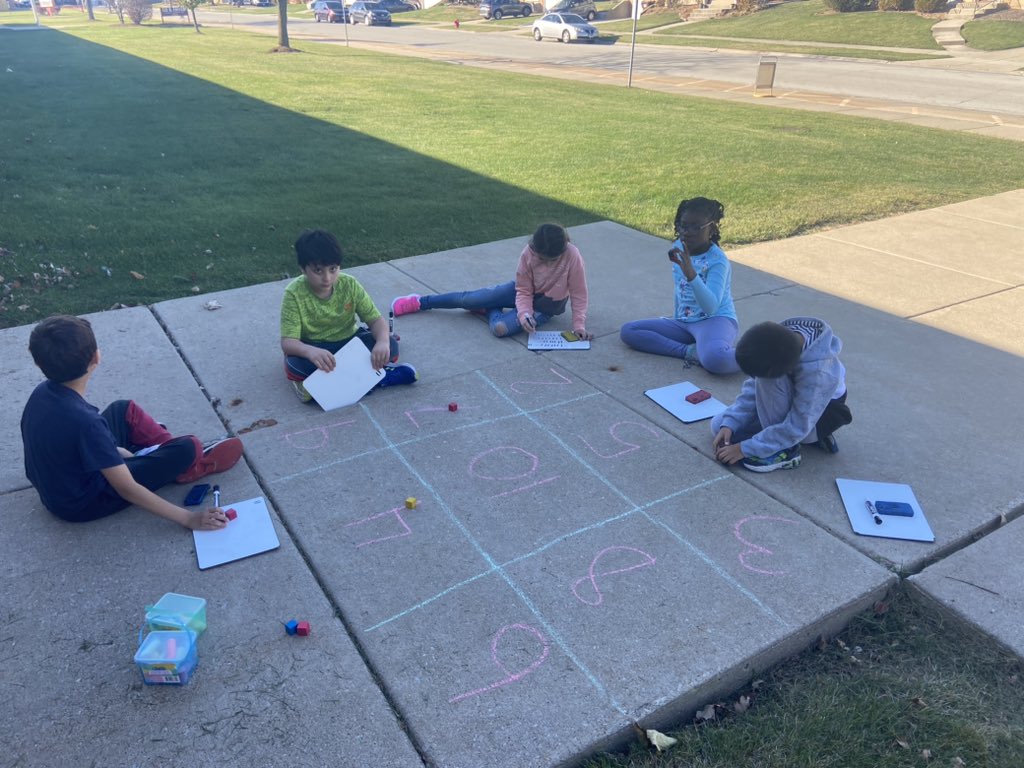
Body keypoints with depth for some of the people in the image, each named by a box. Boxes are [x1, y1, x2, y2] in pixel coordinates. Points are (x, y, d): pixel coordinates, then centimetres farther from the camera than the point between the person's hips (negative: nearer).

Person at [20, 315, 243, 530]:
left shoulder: (41, 393, -11)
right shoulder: (85, 422, -35)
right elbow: (127, 490, -31)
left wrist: (116, 451, 12)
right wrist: (187, 518, -28)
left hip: (56, 488, 8)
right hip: (84, 503, -8)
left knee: (124, 410, 19)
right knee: (187, 449, -12)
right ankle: (193, 466, 22)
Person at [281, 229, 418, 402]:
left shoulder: (349, 285, -13)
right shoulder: (295, 293, -20)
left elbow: (376, 319, -13)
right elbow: (288, 342, -26)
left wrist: (382, 342, -37)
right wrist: (310, 351, -50)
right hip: (314, 348, -2)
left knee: (390, 345, -22)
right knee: (297, 363, -38)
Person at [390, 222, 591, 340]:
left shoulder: (572, 256, -31)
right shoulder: (528, 254, -24)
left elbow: (578, 294, -20)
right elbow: (524, 291, -15)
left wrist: (579, 324, -28)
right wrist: (524, 313, -34)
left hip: (546, 307, -2)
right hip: (524, 291, 3)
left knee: (500, 328, -28)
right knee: (468, 299, -4)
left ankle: (490, 310, 7)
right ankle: (421, 302, 16)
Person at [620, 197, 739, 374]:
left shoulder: (717, 260, -17)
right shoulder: (678, 248, 3)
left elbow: (711, 307, -30)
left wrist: (691, 274, -41)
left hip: (715, 320, -8)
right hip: (684, 321, 8)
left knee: (715, 359, -42)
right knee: (627, 331, -8)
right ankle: (689, 351, -16)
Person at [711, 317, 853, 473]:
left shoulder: (819, 372, -39)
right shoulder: (776, 342, -23)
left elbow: (796, 428, -33)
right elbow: (754, 386, -12)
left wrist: (745, 449, -30)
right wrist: (729, 423, -22)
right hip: (789, 403, 7)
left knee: (769, 380, -33)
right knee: (718, 425, -3)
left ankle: (785, 448, -17)